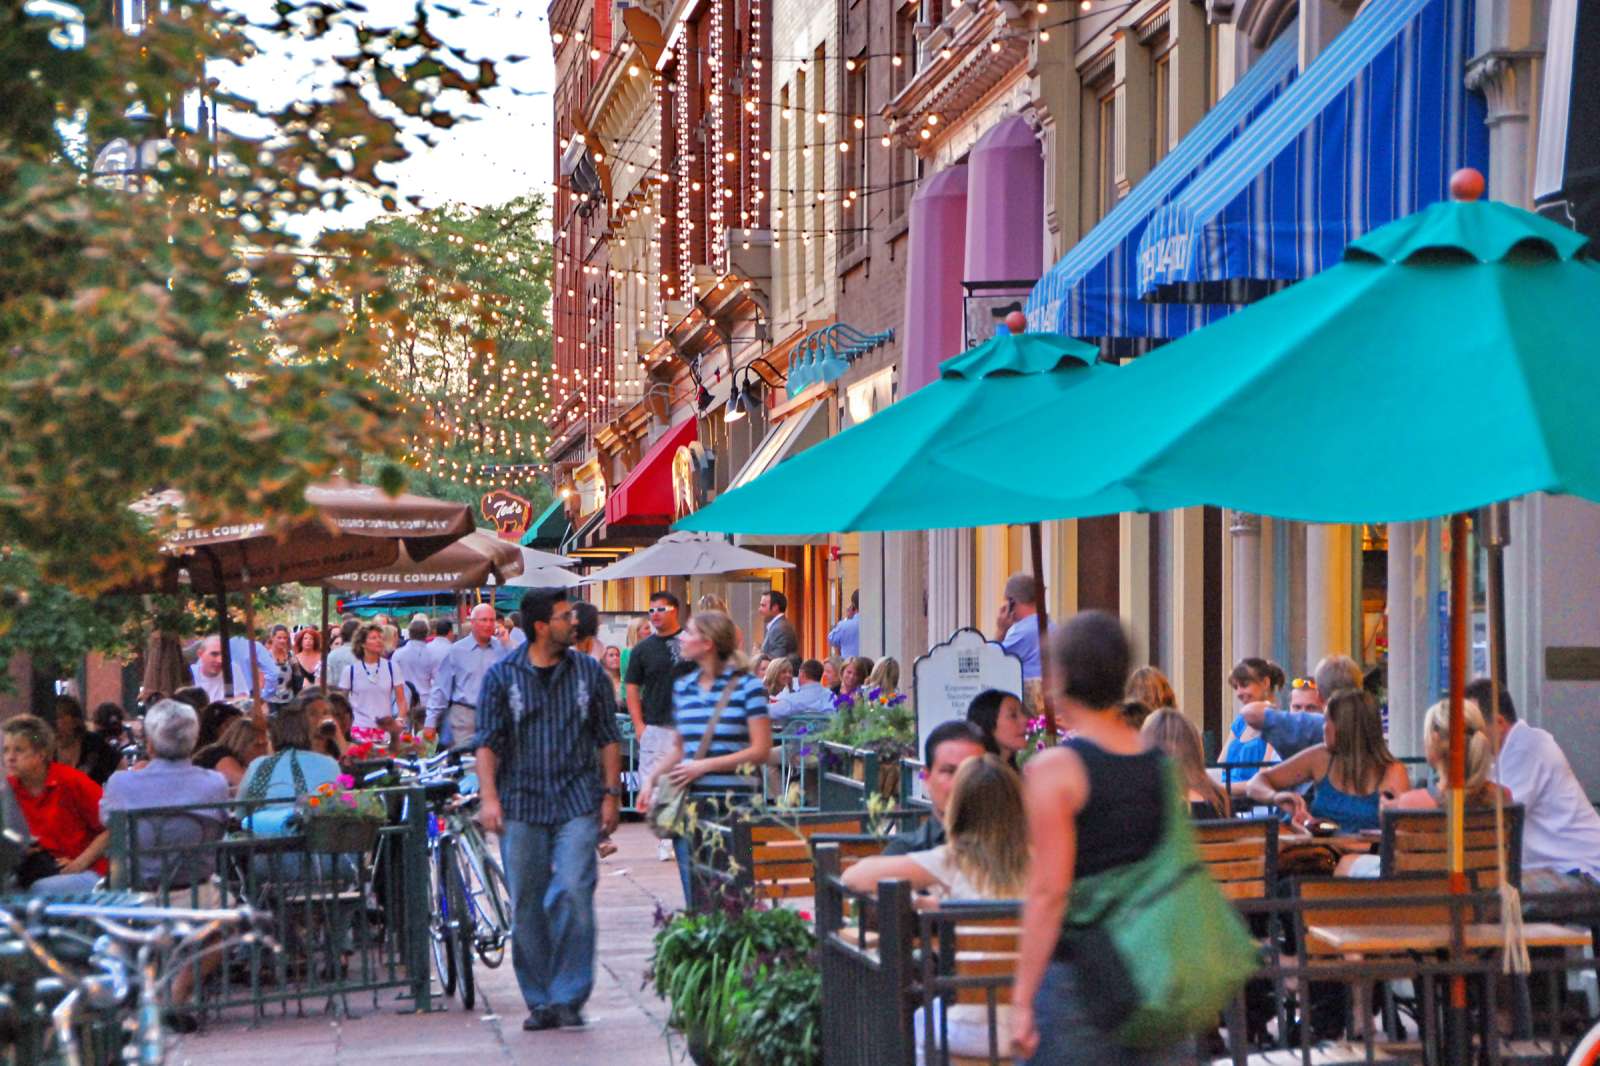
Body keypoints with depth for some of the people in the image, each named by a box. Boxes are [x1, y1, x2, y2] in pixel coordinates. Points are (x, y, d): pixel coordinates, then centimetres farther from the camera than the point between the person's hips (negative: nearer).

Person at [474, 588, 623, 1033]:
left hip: (577, 803, 0)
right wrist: (489, 797, -10)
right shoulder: (502, 675, 3)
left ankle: (568, 998, -4)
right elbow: (487, 742, 1)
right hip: (521, 804, 0)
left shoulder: (589, 672, 7)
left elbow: (608, 737, 11)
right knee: (527, 906, 2)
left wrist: (610, 794, 4)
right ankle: (539, 1001, 13)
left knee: (574, 894, -12)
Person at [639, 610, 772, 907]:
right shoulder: (683, 686, 13)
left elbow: (761, 750, -8)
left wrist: (704, 766, -13)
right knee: (694, 895, 4)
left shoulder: (747, 686, -4)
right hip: (689, 801, 5)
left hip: (732, 803, -5)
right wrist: (652, 779, 6)